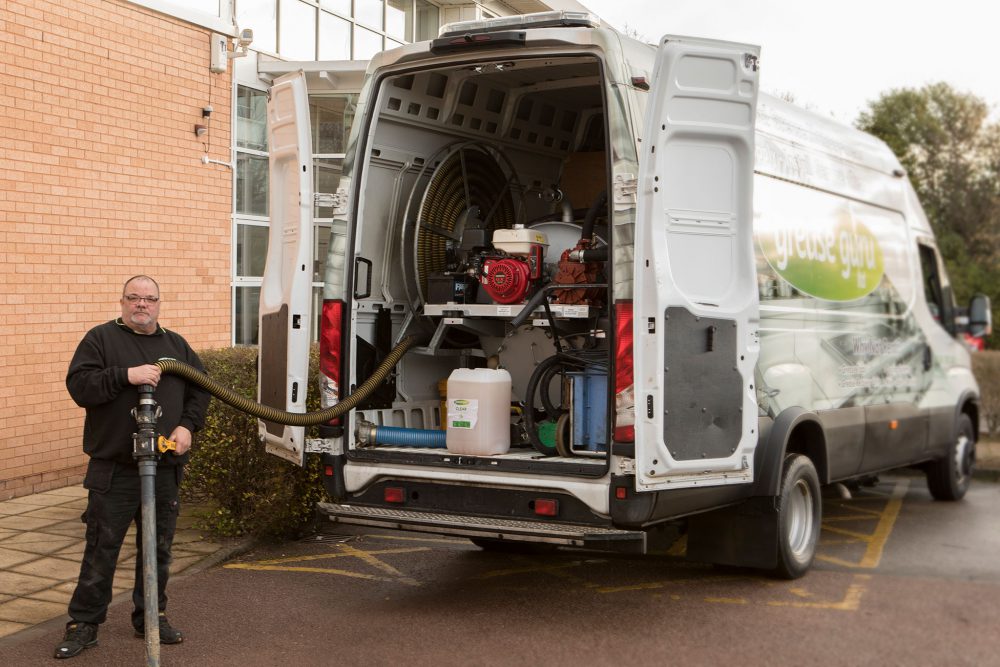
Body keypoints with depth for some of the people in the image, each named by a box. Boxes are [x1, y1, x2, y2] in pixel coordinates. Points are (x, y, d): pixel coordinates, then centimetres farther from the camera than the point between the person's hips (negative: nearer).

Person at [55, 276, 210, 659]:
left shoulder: (176, 345, 14)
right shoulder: (101, 338, 1)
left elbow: (200, 388, 16)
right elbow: (78, 385, -10)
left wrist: (187, 425, -1)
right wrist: (125, 375, -22)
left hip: (165, 469, 4)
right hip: (113, 469, -4)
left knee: (158, 548, 12)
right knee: (101, 549, 1)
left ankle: (151, 617, 25)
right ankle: (84, 623, 12)